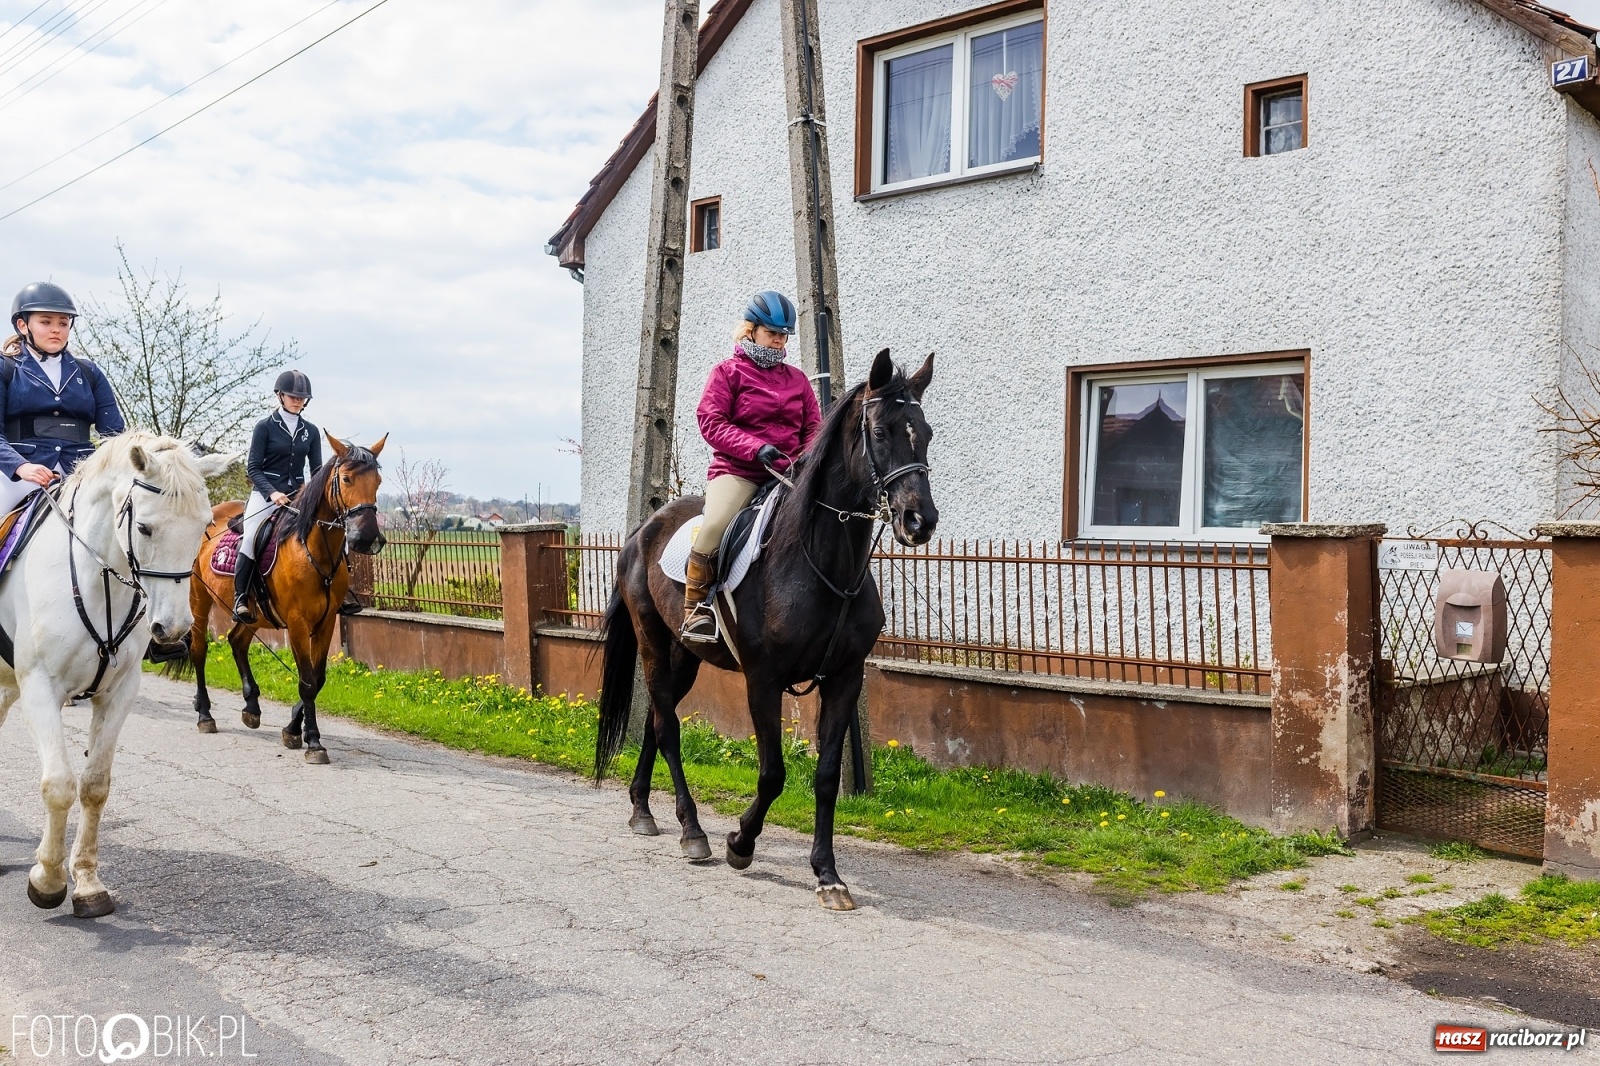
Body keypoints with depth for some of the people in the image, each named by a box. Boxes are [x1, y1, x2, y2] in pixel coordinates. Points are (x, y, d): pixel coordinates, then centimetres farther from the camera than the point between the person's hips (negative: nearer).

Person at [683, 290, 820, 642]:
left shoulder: (797, 378, 17)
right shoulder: (728, 372, 5)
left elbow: (813, 427, 15)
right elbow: (711, 422, -6)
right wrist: (756, 447, -19)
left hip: (789, 472, 5)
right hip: (737, 470, -5)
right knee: (715, 523, -33)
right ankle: (695, 607, -15)